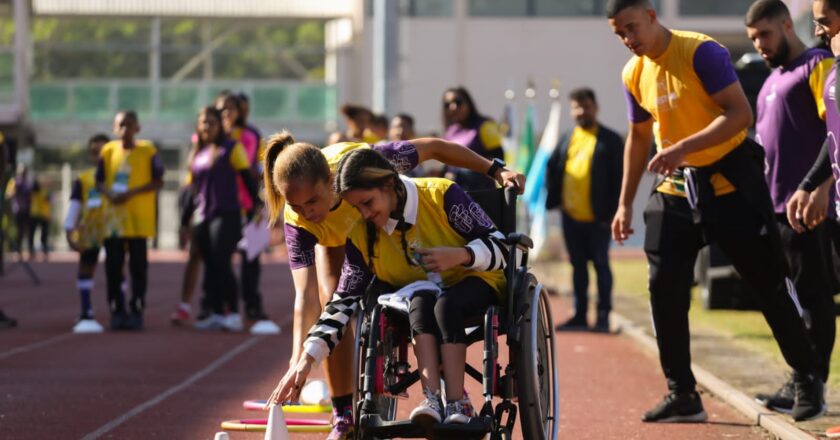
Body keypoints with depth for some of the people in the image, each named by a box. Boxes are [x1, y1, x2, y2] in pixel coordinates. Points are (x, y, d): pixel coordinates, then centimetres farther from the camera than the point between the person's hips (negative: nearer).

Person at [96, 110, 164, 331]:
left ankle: (137, 310, 5)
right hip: (113, 217, 3)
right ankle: (117, 310, 8)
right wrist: (109, 194, -11)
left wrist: (130, 194, -14)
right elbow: (99, 181, 11)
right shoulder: (108, 151, 6)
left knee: (138, 266, 0)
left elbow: (158, 181, -3)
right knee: (113, 266, 2)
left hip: (138, 219, -3)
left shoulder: (148, 151, -3)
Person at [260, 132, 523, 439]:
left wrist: (496, 171, -28)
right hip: (334, 240, 1)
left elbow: (433, 148, -30)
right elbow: (306, 296, -43)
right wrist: (299, 360, -56)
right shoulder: (297, 222, -39)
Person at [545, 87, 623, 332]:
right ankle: (580, 315, 15)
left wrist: (613, 212, -11)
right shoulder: (566, 141, 14)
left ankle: (603, 316, 4)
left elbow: (618, 179, -5)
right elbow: (552, 170, 18)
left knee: (601, 264, 0)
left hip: (598, 218, -5)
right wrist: (553, 199, 4)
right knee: (578, 266, 10)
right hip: (571, 216, 5)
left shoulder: (610, 140, -1)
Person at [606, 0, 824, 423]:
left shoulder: (701, 52, -17)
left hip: (729, 181, -6)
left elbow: (740, 113, -23)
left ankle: (808, 381, 13)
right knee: (664, 287, -3)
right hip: (675, 187, 6)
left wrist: (683, 148, -32)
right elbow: (638, 138, 17)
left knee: (769, 282, 0)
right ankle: (682, 395, 5)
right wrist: (625, 204, 15)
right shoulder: (634, 74, 4)